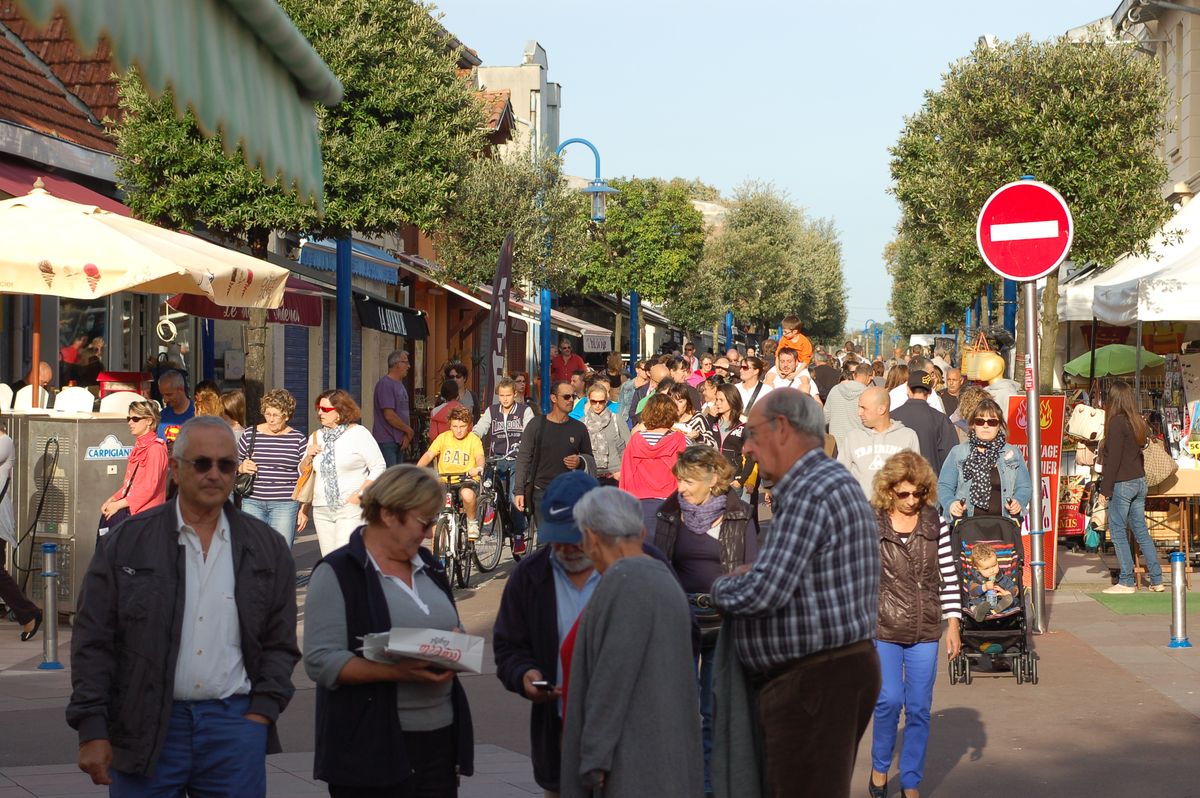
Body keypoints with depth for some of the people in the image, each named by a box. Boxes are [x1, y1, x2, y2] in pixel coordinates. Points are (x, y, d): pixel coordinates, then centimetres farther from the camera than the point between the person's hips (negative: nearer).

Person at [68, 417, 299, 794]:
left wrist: (261, 713, -2)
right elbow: (92, 643, 1)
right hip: (147, 728, -1)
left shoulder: (267, 548, 8)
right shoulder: (126, 543, 2)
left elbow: (280, 643, 10)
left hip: (235, 723, 1)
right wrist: (92, 731, -4)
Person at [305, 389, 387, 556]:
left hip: (351, 509, -6)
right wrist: (308, 456, 0)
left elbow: (378, 467, -5)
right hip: (322, 510, 6)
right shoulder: (316, 437, 13)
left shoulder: (358, 434, -3)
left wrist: (360, 494, -14)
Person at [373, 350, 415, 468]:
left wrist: (406, 435, 0)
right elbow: (389, 415, -20)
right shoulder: (385, 384, -14)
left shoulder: (400, 384, 17)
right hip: (386, 441, -9)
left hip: (399, 440, 9)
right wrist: (408, 430, -8)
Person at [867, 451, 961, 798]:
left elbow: (949, 576, 6)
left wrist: (953, 624, 3)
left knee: (919, 709, 5)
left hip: (925, 632, 2)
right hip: (883, 629, -2)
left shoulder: (936, 523, 1)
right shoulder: (870, 525, -5)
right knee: (890, 700, -10)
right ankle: (879, 766, 16)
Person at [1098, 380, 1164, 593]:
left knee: (1118, 532, 0)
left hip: (1122, 484, -8)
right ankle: (1157, 580, 13)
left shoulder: (1117, 422, -15)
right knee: (1141, 531, 12)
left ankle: (1126, 582, 1)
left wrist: (1105, 488, -14)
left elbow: (1113, 458, -17)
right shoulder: (1139, 421, 8)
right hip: (1140, 482, 8)